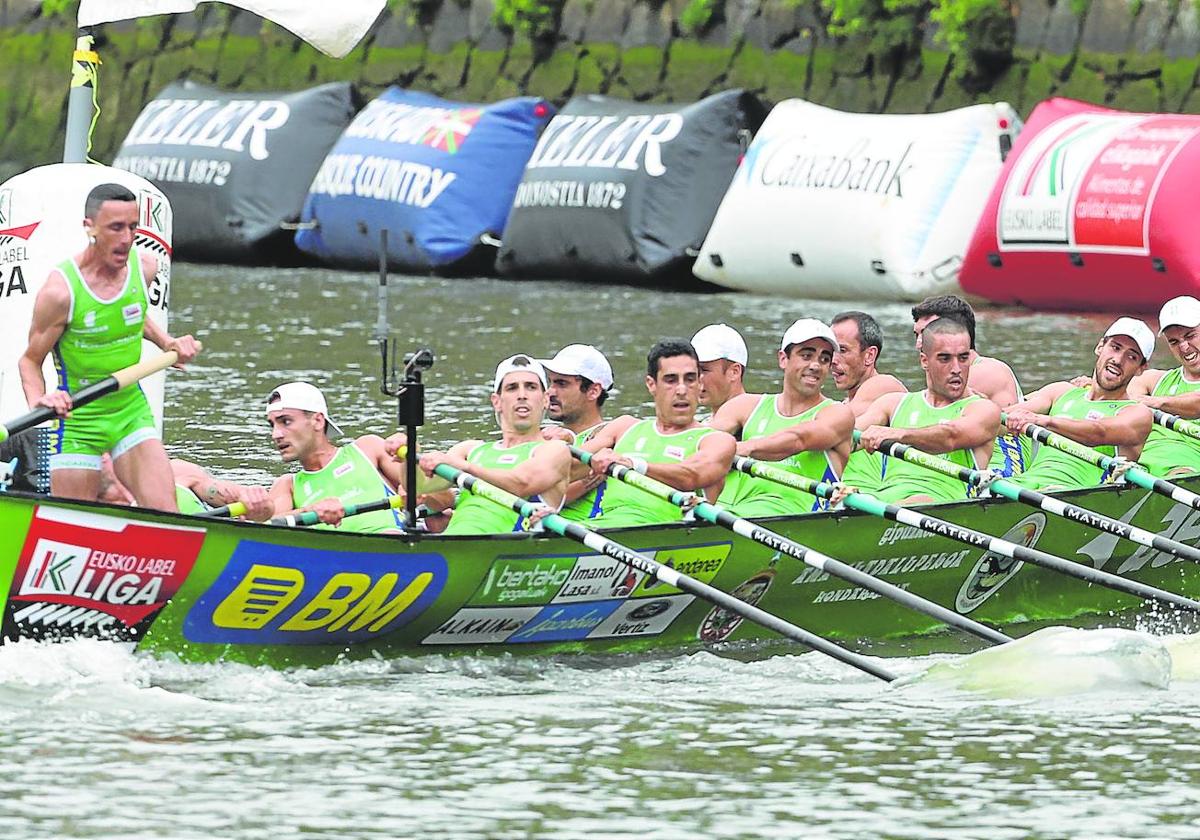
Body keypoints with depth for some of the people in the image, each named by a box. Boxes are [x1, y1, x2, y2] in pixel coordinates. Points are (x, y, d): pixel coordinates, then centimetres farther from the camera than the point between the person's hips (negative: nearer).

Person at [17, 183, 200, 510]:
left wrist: (168, 344, 6)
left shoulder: (145, 267, -3)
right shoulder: (60, 290, -19)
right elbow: (30, 360, -7)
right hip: (78, 420, -4)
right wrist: (38, 401, -26)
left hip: (132, 411, 4)